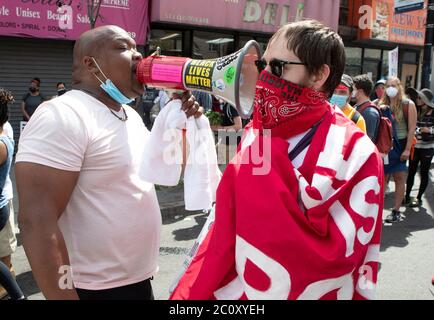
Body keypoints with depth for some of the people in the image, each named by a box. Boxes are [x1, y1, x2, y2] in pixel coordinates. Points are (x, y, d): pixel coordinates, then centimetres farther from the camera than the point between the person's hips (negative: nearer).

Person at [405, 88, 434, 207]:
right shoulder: (416, 111, 2)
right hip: (414, 146, 4)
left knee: (424, 173, 7)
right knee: (411, 172, 9)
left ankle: (419, 198, 17)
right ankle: (407, 195, 19)